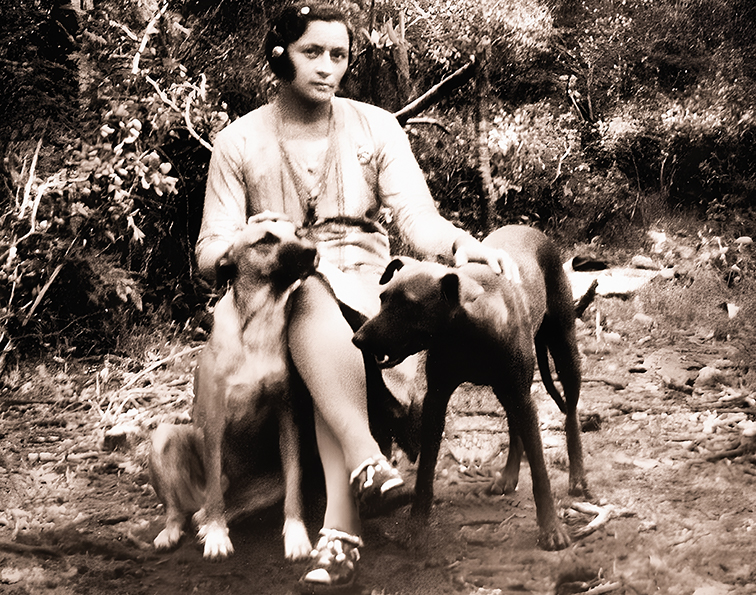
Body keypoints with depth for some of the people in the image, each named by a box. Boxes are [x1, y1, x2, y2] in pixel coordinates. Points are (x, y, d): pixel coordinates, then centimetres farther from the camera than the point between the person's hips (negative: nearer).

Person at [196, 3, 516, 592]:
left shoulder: (375, 127, 7)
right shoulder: (239, 142, 6)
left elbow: (418, 219, -3)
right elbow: (209, 253, 5)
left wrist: (462, 243, -26)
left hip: (365, 279, 0)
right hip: (277, 294, 0)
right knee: (312, 289, -37)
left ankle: (341, 526, -49)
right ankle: (367, 457, -53)